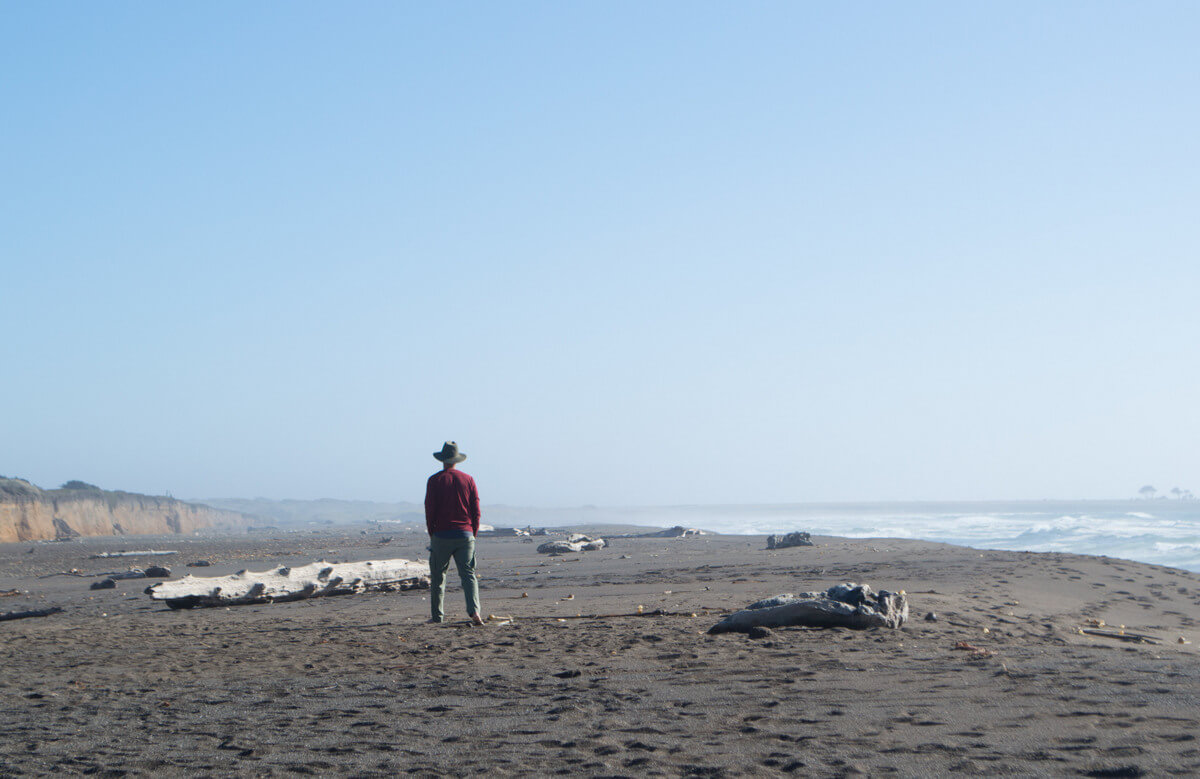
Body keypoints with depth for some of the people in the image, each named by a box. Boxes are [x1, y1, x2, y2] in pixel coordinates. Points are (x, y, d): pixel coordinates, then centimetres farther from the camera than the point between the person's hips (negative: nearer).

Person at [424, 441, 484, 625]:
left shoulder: (434, 480, -1)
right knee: (468, 573, -1)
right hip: (465, 534, 2)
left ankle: (436, 615, 13)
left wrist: (432, 535, 8)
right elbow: (476, 510, 5)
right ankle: (474, 610, -20)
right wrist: (473, 534, 14)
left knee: (438, 576, 9)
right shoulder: (468, 479, 6)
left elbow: (430, 510, -3)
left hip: (441, 535, -2)